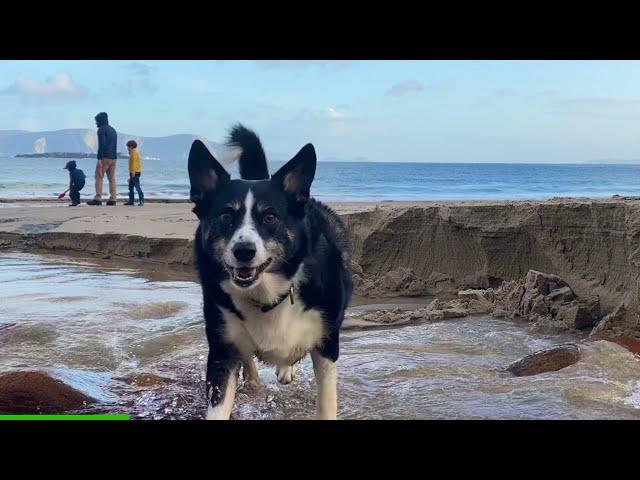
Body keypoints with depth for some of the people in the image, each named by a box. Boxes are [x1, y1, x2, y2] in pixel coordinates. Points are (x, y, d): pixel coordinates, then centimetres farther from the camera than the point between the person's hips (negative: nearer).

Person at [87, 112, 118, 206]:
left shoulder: (101, 129, -7)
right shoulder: (113, 130, 20)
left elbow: (101, 144, -18)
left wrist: (99, 158, -20)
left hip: (104, 157, -8)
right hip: (113, 157, 8)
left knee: (99, 177, -7)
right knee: (112, 178, 7)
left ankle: (98, 199, -14)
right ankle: (112, 199, 4)